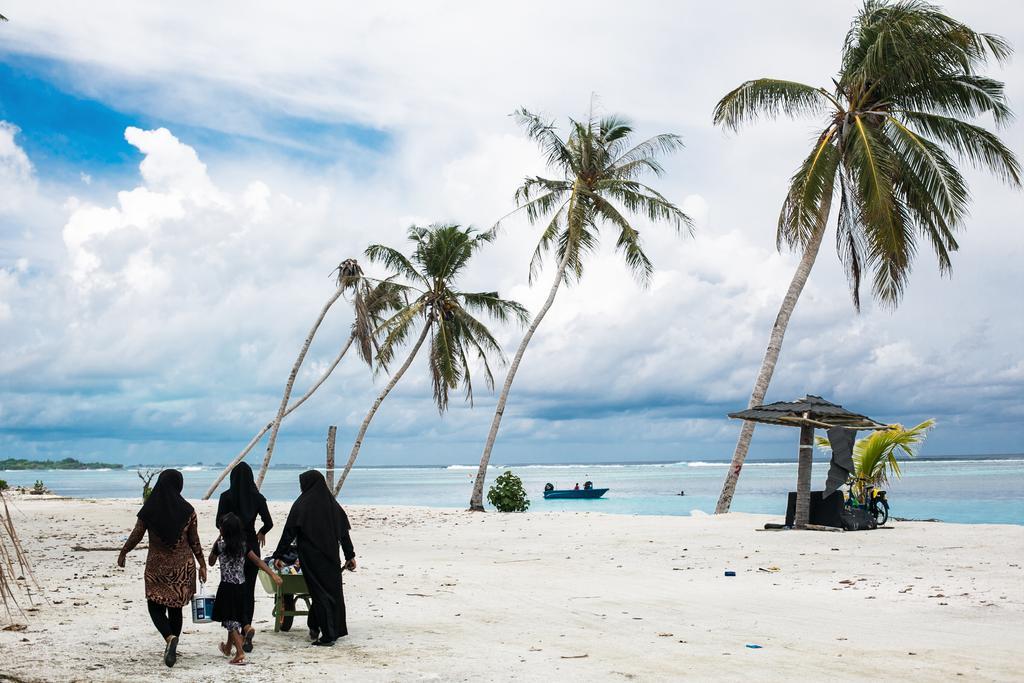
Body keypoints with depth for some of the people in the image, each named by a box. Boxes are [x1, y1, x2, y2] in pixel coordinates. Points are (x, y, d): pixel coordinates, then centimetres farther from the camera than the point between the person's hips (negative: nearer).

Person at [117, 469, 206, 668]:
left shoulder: (148, 510, -8)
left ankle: (170, 638, -17)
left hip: (157, 566, -1)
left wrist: (122, 553, 17)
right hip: (183, 566, 1)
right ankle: (172, 647, 18)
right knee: (175, 607, 14)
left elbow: (136, 536, -1)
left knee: (156, 606, 8)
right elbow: (194, 541, -1)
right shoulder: (187, 510, -6)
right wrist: (202, 564, 9)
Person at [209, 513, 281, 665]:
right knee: (235, 620, 21)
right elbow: (258, 561, -6)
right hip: (241, 588, 5)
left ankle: (240, 653, -14)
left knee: (231, 621, -2)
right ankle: (228, 648, 39)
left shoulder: (220, 545, -11)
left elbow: (211, 562, 4)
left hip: (227, 588, -5)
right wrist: (273, 574, -8)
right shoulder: (244, 545, 0)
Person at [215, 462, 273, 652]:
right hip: (252, 546, 2)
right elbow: (268, 523, -4)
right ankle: (245, 638, 12)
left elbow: (219, 523, -10)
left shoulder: (226, 497, -8)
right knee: (249, 590, 10)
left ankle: (246, 626, -19)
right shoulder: (258, 497, -1)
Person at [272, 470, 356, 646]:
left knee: (319, 593, 1)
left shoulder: (301, 505, -8)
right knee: (333, 590, 13)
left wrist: (278, 555, -3)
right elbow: (344, 533, 6)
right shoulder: (332, 504, 5)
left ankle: (328, 634, 0)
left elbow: (289, 533, -9)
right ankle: (335, 630, 20)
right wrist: (350, 556, 12)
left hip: (310, 556, -4)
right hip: (331, 556, 4)